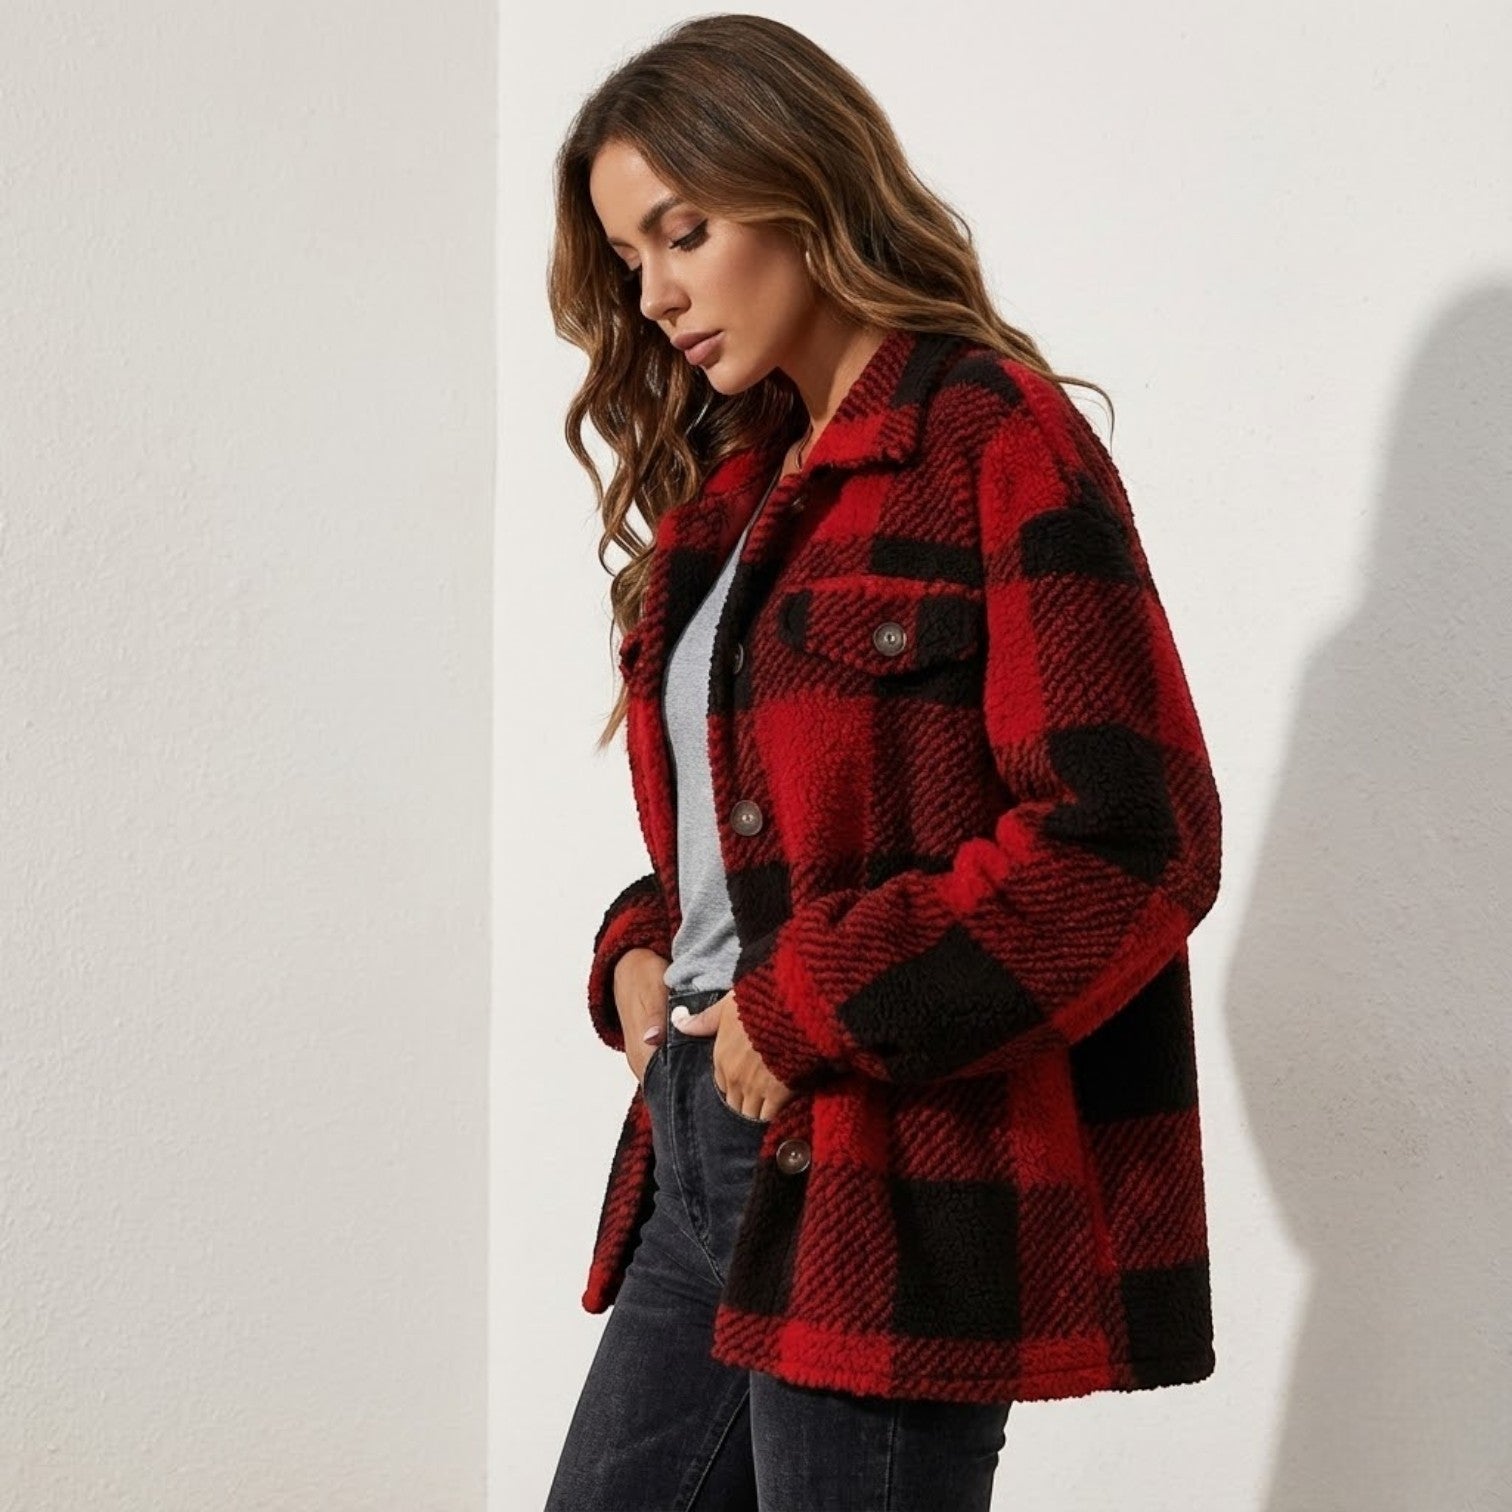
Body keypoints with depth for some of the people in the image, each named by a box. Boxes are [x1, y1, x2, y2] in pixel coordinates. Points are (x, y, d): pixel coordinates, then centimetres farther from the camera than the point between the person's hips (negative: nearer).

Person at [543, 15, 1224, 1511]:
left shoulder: (994, 439, -9)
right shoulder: (735, 489, 16)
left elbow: (1129, 840, -17)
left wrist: (806, 1012, -15)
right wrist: (638, 957, 6)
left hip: (892, 1171, -8)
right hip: (700, 1137, 8)